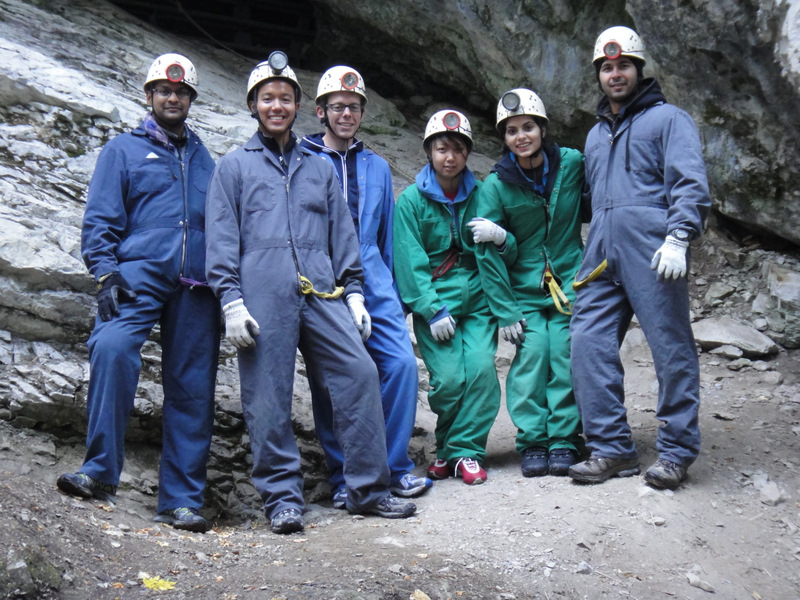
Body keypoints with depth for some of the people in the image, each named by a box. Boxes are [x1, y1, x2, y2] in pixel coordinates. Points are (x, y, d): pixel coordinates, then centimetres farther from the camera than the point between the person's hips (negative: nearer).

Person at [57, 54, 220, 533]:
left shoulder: (205, 161, 24)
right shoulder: (124, 150, 14)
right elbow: (100, 220, 5)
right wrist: (106, 272, -10)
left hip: (195, 286, 3)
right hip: (139, 274, -3)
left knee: (192, 389, -1)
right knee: (113, 347, -31)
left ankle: (181, 500, 7)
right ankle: (101, 472, -24)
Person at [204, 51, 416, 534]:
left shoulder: (320, 168, 24)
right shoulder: (234, 167, 15)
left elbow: (343, 235, 23)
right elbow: (222, 240, 6)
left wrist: (354, 293, 12)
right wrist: (231, 300, -6)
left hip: (321, 293, 3)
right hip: (264, 293, -2)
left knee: (360, 372, -9)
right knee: (268, 398, -4)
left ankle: (368, 489, 0)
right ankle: (283, 498, 6)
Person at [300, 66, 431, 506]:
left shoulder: (377, 167, 18)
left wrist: (393, 293, 18)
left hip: (372, 283, 3)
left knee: (401, 362, -11)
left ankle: (395, 467, 2)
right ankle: (343, 477, 11)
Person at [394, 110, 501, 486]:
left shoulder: (479, 194, 8)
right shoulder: (412, 200, 0)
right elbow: (410, 261, -5)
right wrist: (433, 310, -13)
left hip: (477, 297, 3)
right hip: (434, 299, -2)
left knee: (481, 368, -14)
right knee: (449, 377, -13)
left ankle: (465, 450, 0)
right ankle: (446, 447, 11)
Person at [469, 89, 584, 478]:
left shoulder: (572, 164, -2)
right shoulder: (495, 185, -4)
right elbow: (488, 254, -3)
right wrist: (505, 311, -8)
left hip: (569, 280, 0)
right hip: (523, 287, 0)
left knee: (565, 350, -12)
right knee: (532, 350, -14)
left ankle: (564, 441, -2)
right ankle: (532, 442, -3)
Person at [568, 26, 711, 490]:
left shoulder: (668, 119, 7)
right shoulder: (596, 134, 28)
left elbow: (690, 183, -5)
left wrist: (678, 237, -20)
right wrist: (590, 255, 23)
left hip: (653, 252, -6)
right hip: (602, 255, 6)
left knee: (672, 348, -4)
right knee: (588, 342, -4)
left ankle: (677, 451, 5)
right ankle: (612, 449, 4)